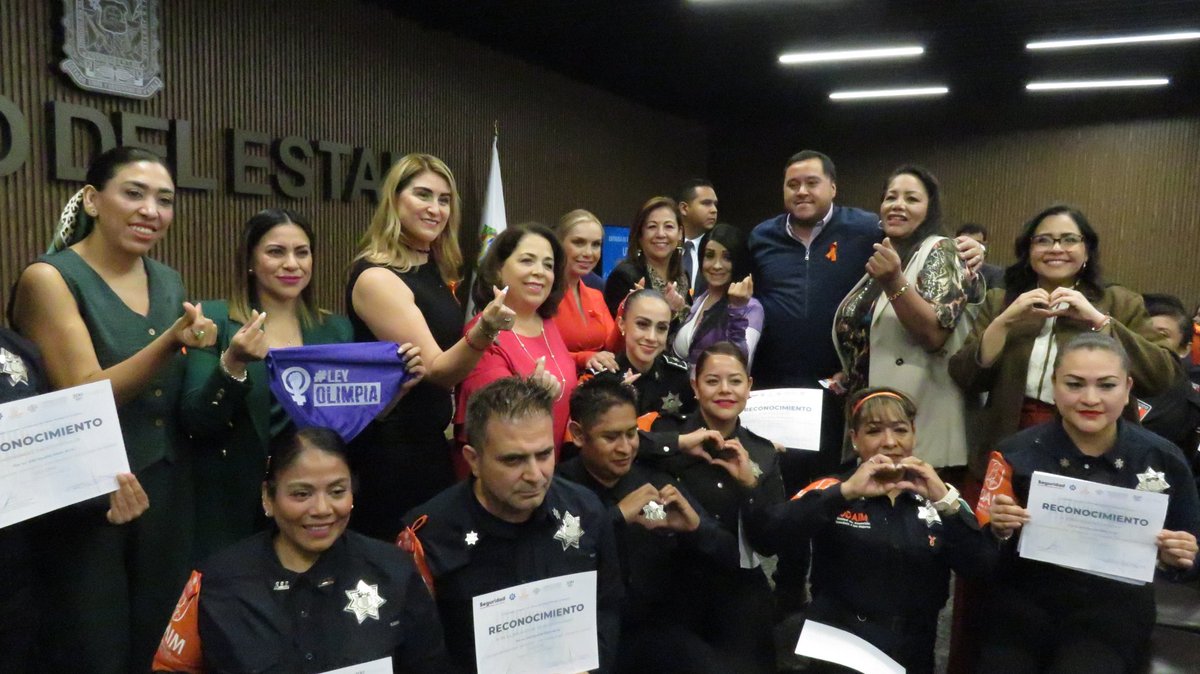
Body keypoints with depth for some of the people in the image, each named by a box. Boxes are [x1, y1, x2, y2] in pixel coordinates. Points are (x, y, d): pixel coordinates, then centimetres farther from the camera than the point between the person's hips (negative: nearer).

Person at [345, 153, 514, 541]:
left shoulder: (435, 271, 8)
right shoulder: (376, 278, -18)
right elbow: (436, 369, -24)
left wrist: (486, 327, 3)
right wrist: (484, 329, -40)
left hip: (431, 440, 9)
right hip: (393, 449, -9)